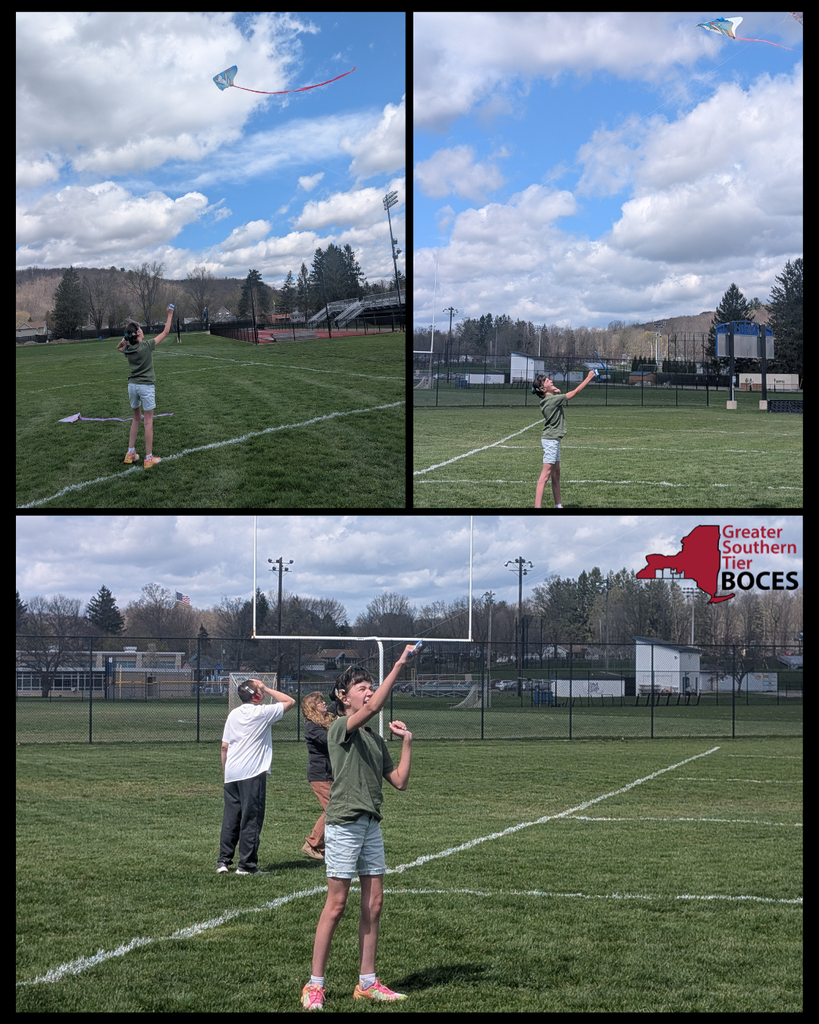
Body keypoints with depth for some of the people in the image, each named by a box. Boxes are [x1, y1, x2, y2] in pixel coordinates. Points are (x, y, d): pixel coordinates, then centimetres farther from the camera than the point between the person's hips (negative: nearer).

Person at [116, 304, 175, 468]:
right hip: (146, 386, -5)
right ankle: (148, 458, 0)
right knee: (148, 421, 0)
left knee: (136, 418, 19)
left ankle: (130, 453, 18)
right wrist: (169, 315, 4)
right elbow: (165, 333, -6)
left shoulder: (127, 349, 1)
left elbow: (118, 348, 28)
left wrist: (124, 340, 8)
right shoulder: (146, 347, -14)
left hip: (132, 385, 5)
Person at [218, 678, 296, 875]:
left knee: (230, 818, 13)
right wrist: (266, 688, 6)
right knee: (251, 820, -2)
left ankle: (223, 861, 15)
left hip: (231, 775, 6)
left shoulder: (233, 714, 10)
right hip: (252, 774, -6)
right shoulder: (262, 713, -8)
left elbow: (224, 746, 12)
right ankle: (247, 865, -1)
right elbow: (290, 701, 1)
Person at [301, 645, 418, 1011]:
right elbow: (372, 708, -26)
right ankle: (315, 985, 2)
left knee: (373, 904, 7)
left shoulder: (375, 740, 15)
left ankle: (367, 982, 15)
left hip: (371, 825, 7)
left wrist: (406, 741, 7)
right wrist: (399, 664, -27)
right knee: (336, 905, -5)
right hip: (344, 825, -7)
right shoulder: (339, 729, -7)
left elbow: (400, 781, 13)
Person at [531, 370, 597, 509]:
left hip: (553, 440, 10)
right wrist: (589, 378, -5)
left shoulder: (549, 399, 8)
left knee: (556, 474, 15)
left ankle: (558, 505, 23)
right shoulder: (553, 399, -18)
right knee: (545, 475, -12)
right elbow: (575, 392, -13)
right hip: (550, 440, -10)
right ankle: (537, 506, -15)